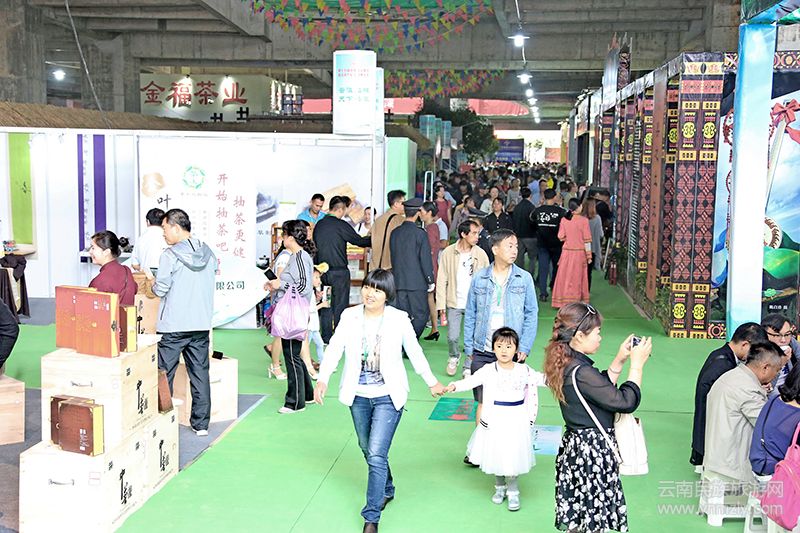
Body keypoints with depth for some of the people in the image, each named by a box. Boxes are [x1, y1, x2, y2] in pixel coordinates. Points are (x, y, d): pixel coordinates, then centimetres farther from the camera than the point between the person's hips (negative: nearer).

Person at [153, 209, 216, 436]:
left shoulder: (170, 255, -13)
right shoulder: (208, 253, 5)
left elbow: (160, 289, -10)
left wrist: (153, 285, 11)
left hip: (173, 326, -5)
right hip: (202, 324, 5)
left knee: (163, 375, 7)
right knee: (200, 374, 10)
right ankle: (201, 424, 15)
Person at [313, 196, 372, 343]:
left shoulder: (318, 225, 7)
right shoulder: (341, 225, -12)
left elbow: (315, 246, 13)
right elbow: (359, 241, -6)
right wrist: (373, 239, 10)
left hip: (323, 270, 6)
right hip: (339, 271, -6)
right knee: (340, 305, 1)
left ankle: (326, 337, 15)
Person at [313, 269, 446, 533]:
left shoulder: (399, 319, -7)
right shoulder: (349, 316, -2)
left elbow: (415, 353, 3)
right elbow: (334, 348, -8)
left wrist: (432, 382, 10)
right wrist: (323, 379, -21)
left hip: (388, 396, -4)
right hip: (359, 395, 4)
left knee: (376, 455, -11)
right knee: (368, 449, 19)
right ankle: (387, 490, 46)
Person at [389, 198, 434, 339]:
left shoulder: (395, 233, 6)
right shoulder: (420, 233, -11)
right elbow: (425, 259, -10)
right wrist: (430, 281, -1)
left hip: (398, 281, 5)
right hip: (417, 282, -5)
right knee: (421, 314, 3)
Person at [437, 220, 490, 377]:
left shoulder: (481, 254, -1)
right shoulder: (448, 253, -3)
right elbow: (442, 280, 0)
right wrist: (441, 303, -5)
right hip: (454, 303, 0)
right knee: (453, 337, -1)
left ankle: (468, 368, 21)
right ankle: (454, 357, 31)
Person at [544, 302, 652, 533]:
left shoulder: (566, 364, 5)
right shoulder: (580, 372, -26)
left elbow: (603, 388, 16)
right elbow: (626, 401, -20)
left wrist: (619, 361, 10)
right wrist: (637, 364, -10)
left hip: (575, 446, 10)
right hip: (593, 451, -10)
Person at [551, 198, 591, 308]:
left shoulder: (564, 220, -4)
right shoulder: (583, 220, -11)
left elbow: (561, 237, -1)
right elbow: (587, 240, -9)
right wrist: (589, 256, -2)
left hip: (567, 251, 2)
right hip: (580, 252, -2)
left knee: (565, 276, 9)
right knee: (577, 277, 6)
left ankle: (563, 301, 13)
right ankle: (576, 301, 10)